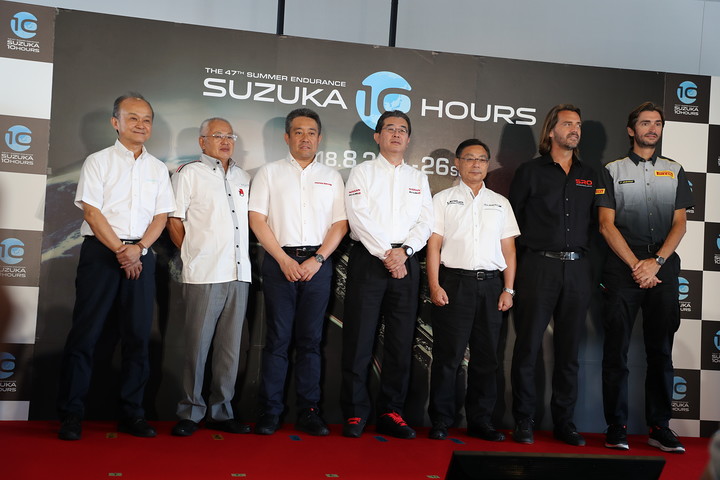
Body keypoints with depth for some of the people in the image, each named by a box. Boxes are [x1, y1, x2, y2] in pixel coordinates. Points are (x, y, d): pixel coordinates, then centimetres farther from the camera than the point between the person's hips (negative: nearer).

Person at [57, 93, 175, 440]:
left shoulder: (158, 169, 13)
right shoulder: (98, 161, 4)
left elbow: (162, 216, 7)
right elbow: (92, 212, -5)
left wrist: (138, 248, -8)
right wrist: (120, 251, -12)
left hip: (141, 254, 3)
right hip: (101, 251, -3)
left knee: (138, 335, 3)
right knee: (86, 332, -3)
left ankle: (132, 413, 11)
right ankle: (71, 414, 6)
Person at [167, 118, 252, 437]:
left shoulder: (243, 178, 19)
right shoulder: (189, 174, 5)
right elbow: (174, 221, 3)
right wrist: (192, 255, 3)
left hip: (239, 273, 5)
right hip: (204, 275, -5)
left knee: (230, 347, 8)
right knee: (197, 345, -1)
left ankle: (221, 412, 17)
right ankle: (190, 413, 10)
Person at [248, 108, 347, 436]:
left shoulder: (331, 177, 14)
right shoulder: (269, 172, 9)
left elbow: (340, 224, 7)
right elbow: (257, 220, 1)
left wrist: (316, 260, -6)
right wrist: (284, 260, -8)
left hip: (317, 264, 2)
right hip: (279, 261, -1)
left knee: (311, 339, 4)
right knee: (277, 338, -2)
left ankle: (308, 412, 9)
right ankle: (270, 412, 5)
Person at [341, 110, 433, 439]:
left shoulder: (418, 178, 18)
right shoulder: (362, 172, 8)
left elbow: (426, 222, 7)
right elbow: (359, 217, -5)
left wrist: (404, 251, -10)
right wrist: (385, 254, -13)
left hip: (406, 262, 3)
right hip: (367, 260, -3)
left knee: (401, 341, 3)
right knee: (359, 339, -4)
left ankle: (390, 412, 12)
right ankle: (355, 413, 4)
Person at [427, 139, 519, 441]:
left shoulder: (500, 203, 17)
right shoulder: (443, 199, 7)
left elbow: (508, 248, 13)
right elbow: (433, 245, 1)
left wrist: (508, 289, 4)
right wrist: (434, 286, -9)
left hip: (491, 284, 3)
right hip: (454, 282, -3)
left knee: (486, 357, 6)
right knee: (448, 354, -2)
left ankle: (480, 421, 16)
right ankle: (441, 421, 8)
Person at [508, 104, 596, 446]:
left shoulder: (589, 176, 15)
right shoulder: (530, 172, 5)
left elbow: (595, 223, 17)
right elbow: (512, 220, 5)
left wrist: (594, 264, 7)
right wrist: (514, 268, 2)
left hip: (578, 269, 4)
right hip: (539, 267, -3)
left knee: (569, 350, 8)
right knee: (528, 346, -1)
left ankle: (564, 422, 17)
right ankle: (523, 422, 8)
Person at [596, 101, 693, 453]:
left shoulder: (674, 171, 15)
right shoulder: (613, 171, 8)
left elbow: (679, 223, 6)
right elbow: (607, 225, -1)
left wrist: (656, 262, -9)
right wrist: (636, 265, -9)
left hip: (663, 268, 2)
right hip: (622, 268, -2)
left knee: (660, 350, 5)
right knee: (616, 349, -2)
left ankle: (660, 427, 12)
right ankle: (616, 428, 5)